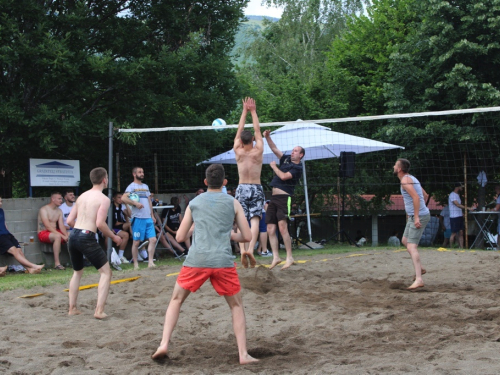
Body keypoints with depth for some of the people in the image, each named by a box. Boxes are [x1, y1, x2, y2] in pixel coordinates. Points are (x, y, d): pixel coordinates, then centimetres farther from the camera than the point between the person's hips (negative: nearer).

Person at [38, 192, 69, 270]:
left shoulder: (59, 211, 11)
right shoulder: (44, 210, -12)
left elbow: (61, 226, 3)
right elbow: (48, 226, -21)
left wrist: (66, 235, -19)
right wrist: (62, 235, -28)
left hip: (55, 232, 7)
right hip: (43, 233, -7)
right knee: (57, 236, -37)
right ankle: (57, 263, -37)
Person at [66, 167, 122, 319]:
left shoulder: (82, 196, 16)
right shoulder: (103, 199, -5)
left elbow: (69, 220, 14)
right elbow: (100, 224, -15)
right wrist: (114, 237, -1)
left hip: (73, 235, 7)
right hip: (87, 238, -7)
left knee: (77, 272, 26)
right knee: (106, 272, 3)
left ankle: (72, 308, 27)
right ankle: (99, 311, -7)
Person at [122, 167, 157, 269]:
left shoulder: (146, 186, 20)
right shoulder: (132, 186, -2)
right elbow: (123, 198, -17)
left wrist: (152, 215, 18)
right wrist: (135, 203, -22)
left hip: (148, 218, 6)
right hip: (138, 218, -6)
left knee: (153, 239, -2)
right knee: (136, 242, -1)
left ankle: (150, 262, 2)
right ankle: (135, 264, 6)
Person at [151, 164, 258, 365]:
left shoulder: (194, 203, 15)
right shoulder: (233, 203, 11)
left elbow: (180, 237, 18)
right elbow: (247, 236, 11)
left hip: (196, 260, 1)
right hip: (223, 262, -1)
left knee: (176, 300, 19)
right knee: (237, 305, 16)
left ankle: (164, 345, 5)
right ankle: (243, 354, 9)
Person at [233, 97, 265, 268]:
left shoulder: (238, 152, -3)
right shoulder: (258, 151, -6)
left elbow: (240, 130, 6)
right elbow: (257, 130, 3)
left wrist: (245, 111, 12)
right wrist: (253, 111, 10)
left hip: (242, 188, 1)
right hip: (256, 188, -1)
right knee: (254, 220, -7)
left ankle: (243, 249, -19)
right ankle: (251, 249, -26)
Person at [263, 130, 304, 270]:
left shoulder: (298, 168, -6)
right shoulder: (286, 159, 16)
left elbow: (284, 176, -17)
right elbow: (274, 149, 14)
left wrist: (274, 166, -2)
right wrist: (267, 137, -1)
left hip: (284, 198, -8)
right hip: (274, 198, 8)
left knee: (282, 227, -20)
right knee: (270, 229, 2)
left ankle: (289, 257, -16)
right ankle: (276, 257, 6)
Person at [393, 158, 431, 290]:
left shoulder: (405, 180, -14)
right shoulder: (412, 178, 17)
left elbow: (416, 197, -26)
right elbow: (425, 195, 24)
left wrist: (416, 217, -28)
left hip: (418, 217, -11)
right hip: (415, 216, 11)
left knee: (411, 247, -16)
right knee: (405, 241, 24)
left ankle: (418, 279, -23)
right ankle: (419, 268, 27)